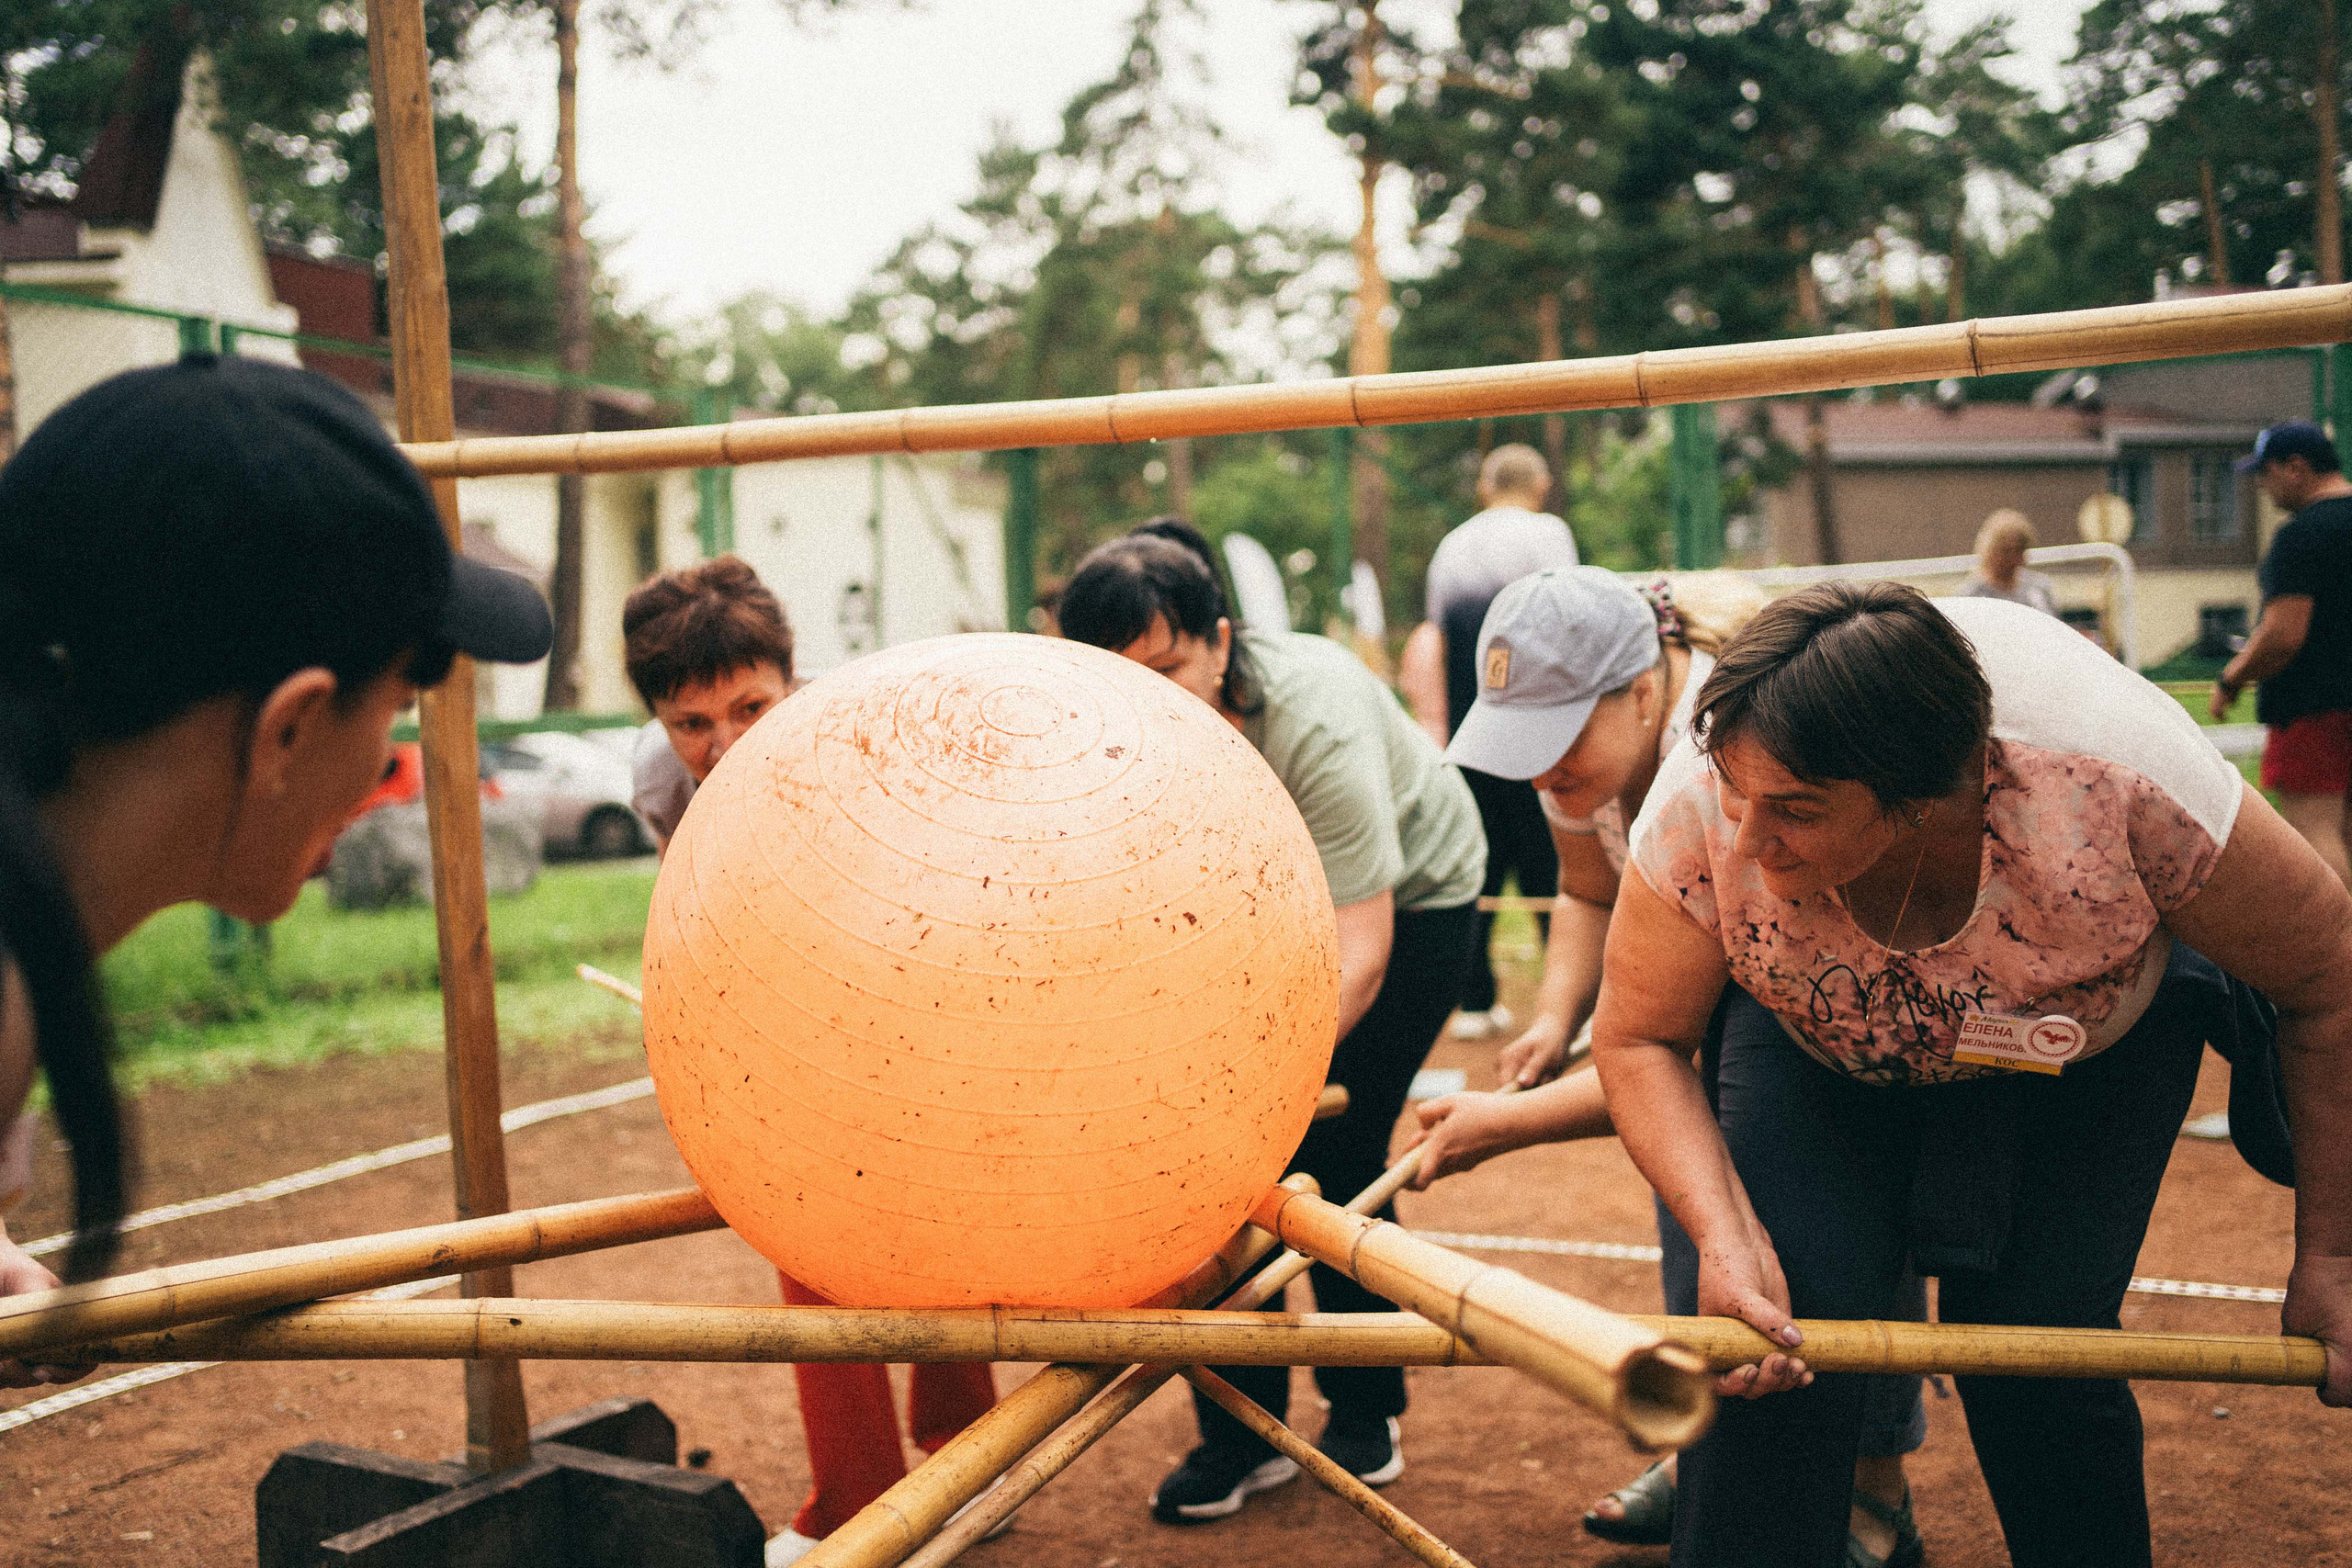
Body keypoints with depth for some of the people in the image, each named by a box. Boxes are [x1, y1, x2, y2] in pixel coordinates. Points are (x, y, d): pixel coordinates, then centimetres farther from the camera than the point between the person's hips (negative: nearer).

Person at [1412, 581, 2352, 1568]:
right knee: (1774, 1341, -16)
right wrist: (1729, 1242, -33)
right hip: (1820, 1040, 1)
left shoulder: (2116, 782, -40)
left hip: (2094, 1048, -1)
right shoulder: (1700, 811, -36)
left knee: (2032, 1345, -10)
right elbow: (1639, 1040, -17)